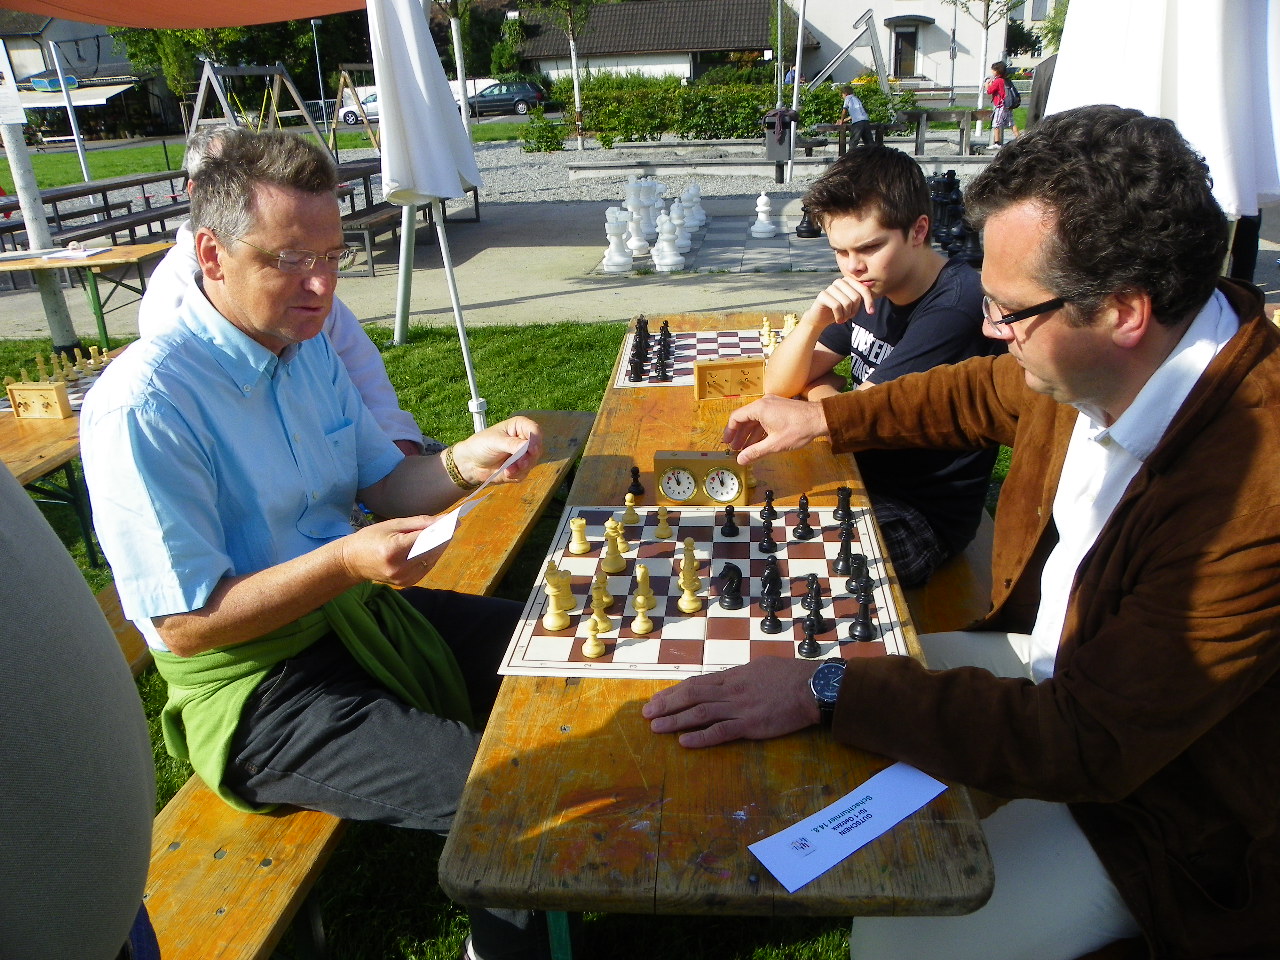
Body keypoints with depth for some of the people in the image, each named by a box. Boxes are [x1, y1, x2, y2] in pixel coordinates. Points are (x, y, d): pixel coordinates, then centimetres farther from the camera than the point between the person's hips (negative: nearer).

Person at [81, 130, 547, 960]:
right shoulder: (144, 405, -22)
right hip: (255, 686, -8)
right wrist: (345, 562, -30)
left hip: (359, 611, 8)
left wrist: (466, 462, -10)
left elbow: (383, 483, 10)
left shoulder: (309, 346, 3)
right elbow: (185, 624, -19)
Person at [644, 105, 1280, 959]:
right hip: (1053, 657, 7)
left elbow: (1089, 743, -35)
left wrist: (829, 688, -35)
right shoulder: (1099, 361, -13)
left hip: (1162, 798, -7)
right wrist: (824, 418, 12)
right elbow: (984, 394, 9)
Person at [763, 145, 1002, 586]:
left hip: (921, 515, -7)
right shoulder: (870, 286, 1)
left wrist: (820, 389, -2)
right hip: (861, 475, 8)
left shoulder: (952, 310, -25)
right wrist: (814, 320, -18)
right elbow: (778, 386, 0)